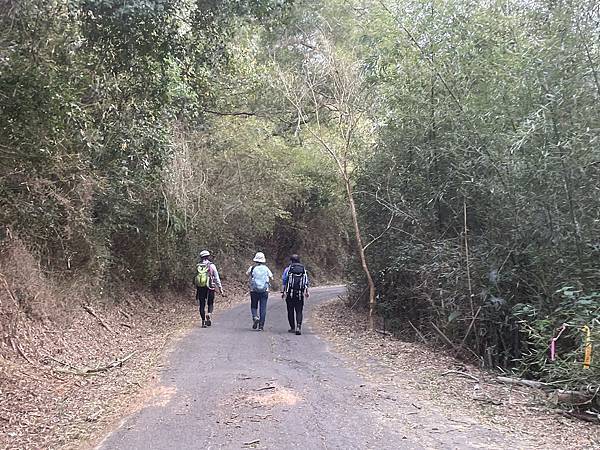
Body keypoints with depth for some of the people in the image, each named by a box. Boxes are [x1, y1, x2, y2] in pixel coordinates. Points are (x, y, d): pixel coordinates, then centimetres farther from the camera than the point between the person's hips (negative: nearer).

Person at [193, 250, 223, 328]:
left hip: (200, 287, 2)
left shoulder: (198, 266, 5)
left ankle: (203, 322, 8)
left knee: (202, 305, 8)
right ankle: (209, 314, -15)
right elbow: (216, 278, -4)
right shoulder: (211, 265, -4)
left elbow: (195, 277, 9)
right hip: (209, 287, -2)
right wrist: (220, 288, 1)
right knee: (210, 303, 12)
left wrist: (196, 288, 20)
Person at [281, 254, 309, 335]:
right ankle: (298, 326, -17)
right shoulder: (303, 270, 10)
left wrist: (283, 292, 0)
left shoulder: (288, 269, 2)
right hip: (300, 294, 2)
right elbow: (306, 282, 8)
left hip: (290, 293, -2)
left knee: (290, 311, 9)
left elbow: (284, 281, -2)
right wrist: (307, 292, 14)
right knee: (299, 312, 2)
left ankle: (292, 328, 12)